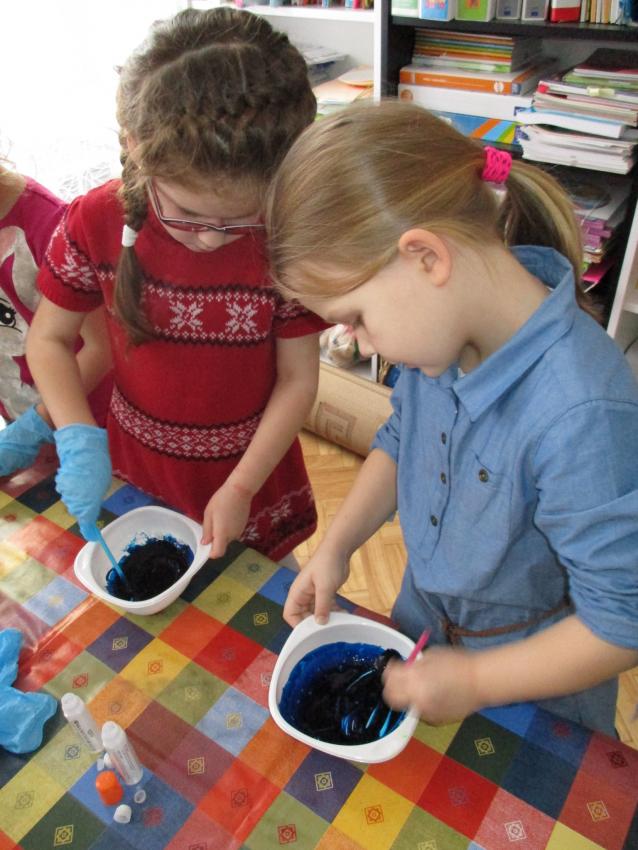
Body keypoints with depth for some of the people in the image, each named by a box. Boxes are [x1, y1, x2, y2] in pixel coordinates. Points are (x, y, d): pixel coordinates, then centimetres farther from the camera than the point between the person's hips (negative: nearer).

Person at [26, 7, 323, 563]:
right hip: (135, 473, 2)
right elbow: (48, 339, -5)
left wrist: (240, 489, -18)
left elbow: (297, 379, -16)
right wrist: (79, 442, -19)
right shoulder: (97, 223, -17)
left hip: (252, 478, -1)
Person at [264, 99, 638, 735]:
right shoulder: (436, 325, -18)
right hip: (421, 622, 6)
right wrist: (335, 546, -7)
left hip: (534, 686, -5)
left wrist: (474, 681, -21)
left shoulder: (581, 415, -41)